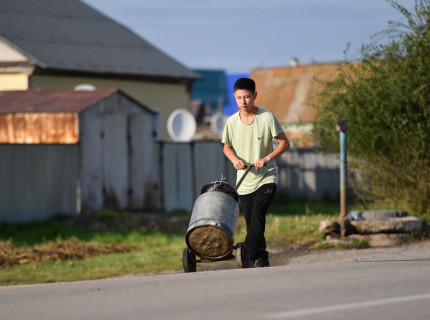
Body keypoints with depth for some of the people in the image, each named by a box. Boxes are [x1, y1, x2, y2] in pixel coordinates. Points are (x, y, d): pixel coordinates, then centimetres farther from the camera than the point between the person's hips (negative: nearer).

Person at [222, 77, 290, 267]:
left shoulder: (267, 118, -9)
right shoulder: (232, 122, 0)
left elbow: (284, 143, -4)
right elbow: (227, 146, 15)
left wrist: (266, 159, -18)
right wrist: (234, 159, -8)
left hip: (266, 178, -4)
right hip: (244, 181, 4)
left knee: (257, 215, -22)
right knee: (252, 224, 4)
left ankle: (249, 256, -20)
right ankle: (261, 260, 15)